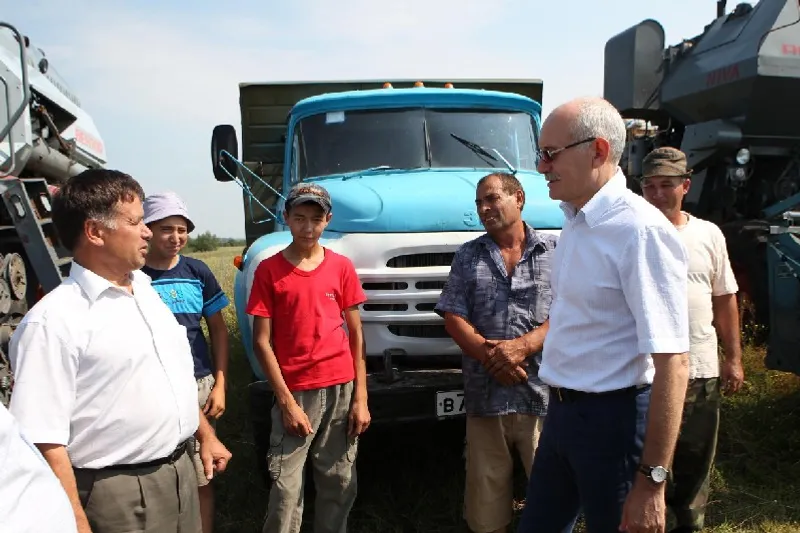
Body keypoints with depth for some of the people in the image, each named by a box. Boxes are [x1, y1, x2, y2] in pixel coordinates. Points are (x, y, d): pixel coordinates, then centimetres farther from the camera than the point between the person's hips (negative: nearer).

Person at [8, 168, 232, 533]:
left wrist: (205, 435, 18)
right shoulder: (52, 322, -20)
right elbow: (44, 442, -22)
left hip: (181, 470, 8)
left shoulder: (144, 289, 7)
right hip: (118, 493, -7)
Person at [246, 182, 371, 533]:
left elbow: (356, 334, 4)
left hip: (341, 389, 2)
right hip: (294, 392, -2)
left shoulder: (341, 267, 3)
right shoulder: (269, 270, -3)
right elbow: (261, 342, -4)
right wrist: (286, 401, -9)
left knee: (339, 483, 12)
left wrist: (361, 398, -1)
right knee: (286, 489, 0)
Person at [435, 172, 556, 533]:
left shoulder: (556, 251, 5)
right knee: (486, 491, 10)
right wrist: (490, 355, -11)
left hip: (544, 392, -1)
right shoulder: (467, 256, 11)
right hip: (485, 395, 2)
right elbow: (453, 317, 3)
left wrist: (523, 346, -15)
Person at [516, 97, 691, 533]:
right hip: (562, 411, 8)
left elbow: (670, 362, -24)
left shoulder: (640, 230, -21)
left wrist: (651, 481, -24)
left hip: (612, 417, -8)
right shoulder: (574, 220, 6)